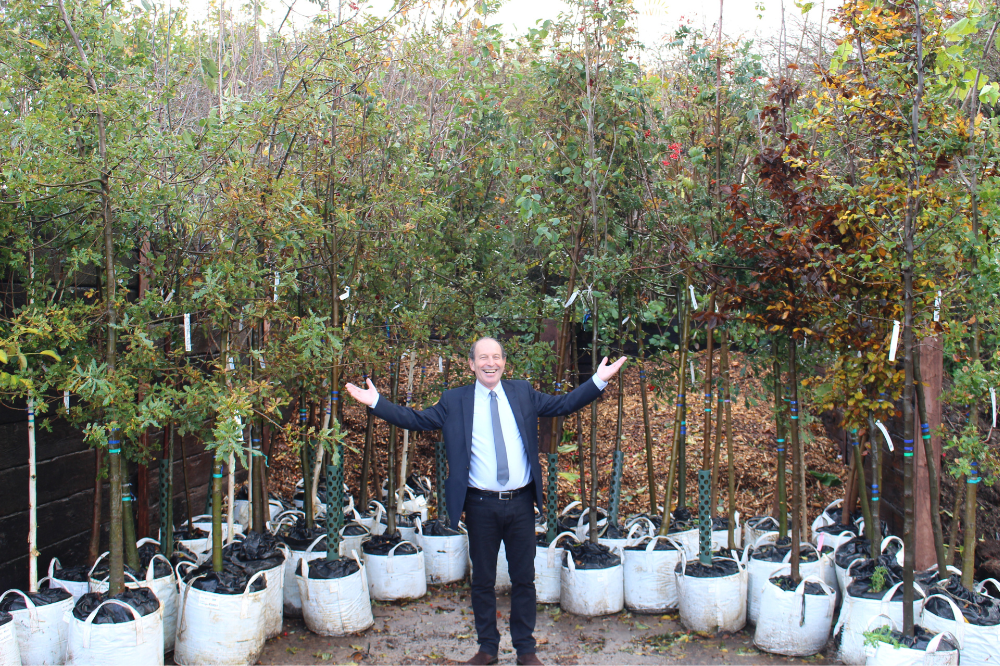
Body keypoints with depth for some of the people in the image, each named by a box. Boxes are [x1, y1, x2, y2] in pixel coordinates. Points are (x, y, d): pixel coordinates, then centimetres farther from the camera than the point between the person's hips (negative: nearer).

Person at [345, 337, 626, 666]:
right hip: (481, 506, -1)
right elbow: (416, 419, 2)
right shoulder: (454, 401, 2)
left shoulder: (522, 392, 7)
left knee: (524, 579, 11)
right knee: (482, 580, 11)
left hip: (521, 503, 1)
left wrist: (598, 380, 0)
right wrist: (376, 402, -6)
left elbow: (564, 404, 9)